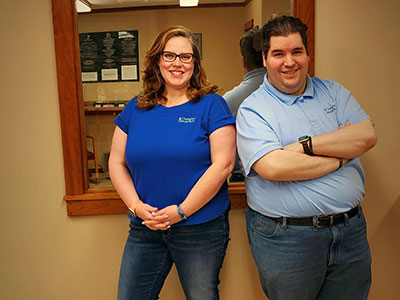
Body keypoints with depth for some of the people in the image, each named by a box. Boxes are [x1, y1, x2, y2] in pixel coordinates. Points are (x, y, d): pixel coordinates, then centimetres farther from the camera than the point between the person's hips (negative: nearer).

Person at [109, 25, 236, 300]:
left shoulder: (211, 105, -5)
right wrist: (136, 205, -7)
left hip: (201, 229, -3)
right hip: (144, 229, 4)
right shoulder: (135, 109, 7)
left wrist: (182, 210, -15)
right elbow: (117, 163, 7)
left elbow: (223, 164, -13)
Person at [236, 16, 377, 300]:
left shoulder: (332, 92, 8)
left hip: (351, 230, 5)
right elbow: (273, 167, -23)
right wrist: (341, 155, -12)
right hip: (285, 237, -4)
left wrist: (306, 145, -17)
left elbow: (368, 136, -6)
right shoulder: (252, 109, -8)